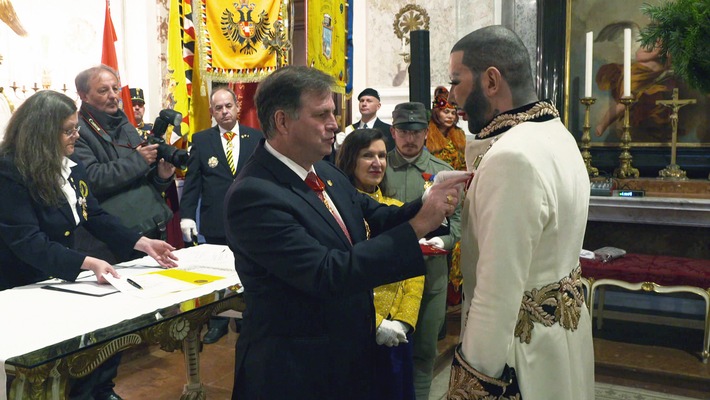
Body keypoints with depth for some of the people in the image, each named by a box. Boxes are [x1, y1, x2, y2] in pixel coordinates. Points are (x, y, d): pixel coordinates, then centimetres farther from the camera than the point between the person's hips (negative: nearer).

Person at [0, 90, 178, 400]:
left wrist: (143, 243, -4)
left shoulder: (72, 167, 5)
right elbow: (28, 243, -28)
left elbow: (96, 217, 7)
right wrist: (88, 263, -37)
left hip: (63, 279, 7)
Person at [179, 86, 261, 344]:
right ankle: (218, 321, 26)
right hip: (215, 222, 0)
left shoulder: (256, 138, 2)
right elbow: (192, 180, 2)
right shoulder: (201, 140, 4)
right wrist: (187, 215, -5)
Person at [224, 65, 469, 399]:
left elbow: (378, 218, 5)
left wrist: (429, 205, -15)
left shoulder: (324, 171, 2)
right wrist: (418, 226, -27)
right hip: (294, 372, -7)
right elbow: (329, 274, -29)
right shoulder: (253, 195, -24)